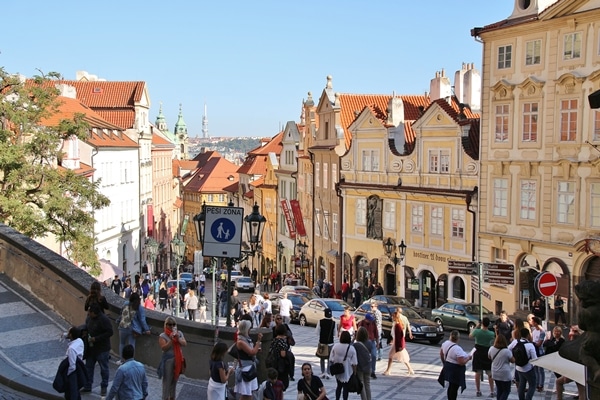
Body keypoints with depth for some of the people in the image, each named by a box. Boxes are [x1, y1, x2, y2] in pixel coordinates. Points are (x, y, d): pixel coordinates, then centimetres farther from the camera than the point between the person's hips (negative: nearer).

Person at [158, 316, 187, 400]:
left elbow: (185, 344, -5)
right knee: (167, 380, 2)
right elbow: (163, 348, -20)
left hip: (178, 359, 5)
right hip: (168, 360, -5)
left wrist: (178, 338, -21)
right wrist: (171, 340, -29)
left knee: (175, 379, 17)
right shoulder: (163, 336, -11)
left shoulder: (179, 333, 2)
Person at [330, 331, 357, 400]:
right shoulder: (351, 348, -14)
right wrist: (354, 372, -1)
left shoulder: (335, 346, -7)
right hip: (347, 372, -3)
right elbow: (354, 363, -12)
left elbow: (331, 359, -3)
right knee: (345, 388, 7)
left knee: (339, 386, 21)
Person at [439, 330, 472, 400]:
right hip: (456, 371, -8)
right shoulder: (458, 349, -26)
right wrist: (468, 358, -8)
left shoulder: (445, 343, -2)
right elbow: (462, 362, -25)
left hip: (447, 367, 8)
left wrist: (444, 363, 27)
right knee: (454, 388, 1)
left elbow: (441, 354, 13)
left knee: (451, 386, 20)